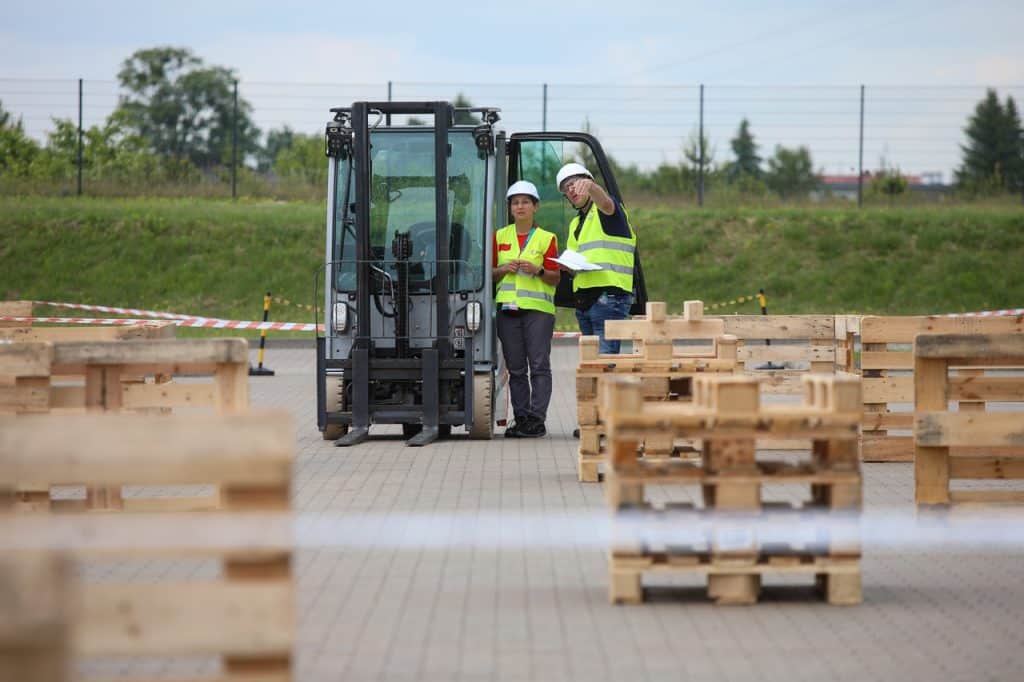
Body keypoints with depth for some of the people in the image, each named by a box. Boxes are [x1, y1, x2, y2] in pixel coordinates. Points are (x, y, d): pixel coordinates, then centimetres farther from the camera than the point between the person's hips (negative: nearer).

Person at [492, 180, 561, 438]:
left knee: (539, 366, -8)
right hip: (508, 308, 3)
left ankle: (537, 420, -9)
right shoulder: (500, 237, 12)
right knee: (516, 369, 5)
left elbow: (555, 278, 3)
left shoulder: (546, 238, 3)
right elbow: (490, 274, 15)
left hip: (538, 309, -3)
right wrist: (503, 269, -6)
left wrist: (537, 271, -15)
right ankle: (521, 419, 8)